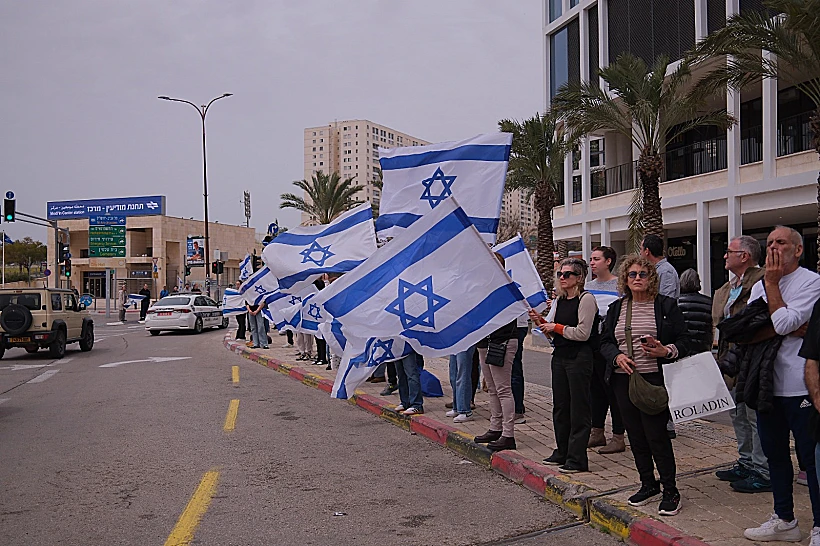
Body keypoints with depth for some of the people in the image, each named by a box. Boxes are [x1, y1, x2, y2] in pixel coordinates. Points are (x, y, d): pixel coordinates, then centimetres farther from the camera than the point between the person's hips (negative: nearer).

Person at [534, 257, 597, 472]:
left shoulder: (586, 299, -10)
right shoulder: (559, 300, 14)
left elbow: (582, 333, -17)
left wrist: (556, 327, -9)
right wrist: (540, 321, -1)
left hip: (579, 358, -8)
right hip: (559, 356, 8)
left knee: (578, 408, -2)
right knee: (560, 406, 13)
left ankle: (577, 458, 3)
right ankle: (562, 452, 24)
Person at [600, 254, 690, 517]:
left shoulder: (666, 305, 1)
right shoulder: (616, 308, 12)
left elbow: (683, 341, 0)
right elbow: (605, 342, 12)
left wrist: (666, 351, -19)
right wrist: (617, 356, -8)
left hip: (654, 379, -5)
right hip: (623, 380, 5)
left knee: (656, 434, -7)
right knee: (635, 436, 10)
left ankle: (670, 491, 7)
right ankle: (648, 485, 26)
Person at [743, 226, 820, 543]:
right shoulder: (759, 287, 14)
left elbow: (784, 323, -19)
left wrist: (772, 284, -9)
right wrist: (791, 329, -10)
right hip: (767, 383, 7)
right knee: (775, 455, 16)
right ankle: (784, 520, 29)